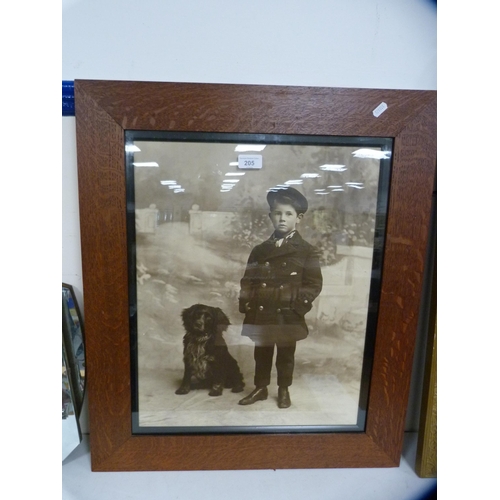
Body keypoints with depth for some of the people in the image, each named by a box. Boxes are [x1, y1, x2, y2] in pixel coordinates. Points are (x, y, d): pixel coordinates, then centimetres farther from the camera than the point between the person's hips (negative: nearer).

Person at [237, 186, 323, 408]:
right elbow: (247, 280, 9)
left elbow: (314, 284, -6)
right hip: (260, 314, 3)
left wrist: (298, 305, -16)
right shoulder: (259, 250, 7)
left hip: (289, 315, -2)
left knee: (286, 355, 14)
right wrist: (246, 304, -3)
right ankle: (260, 388, 35)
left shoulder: (307, 251, -3)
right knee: (261, 354, 16)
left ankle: (284, 390, 34)